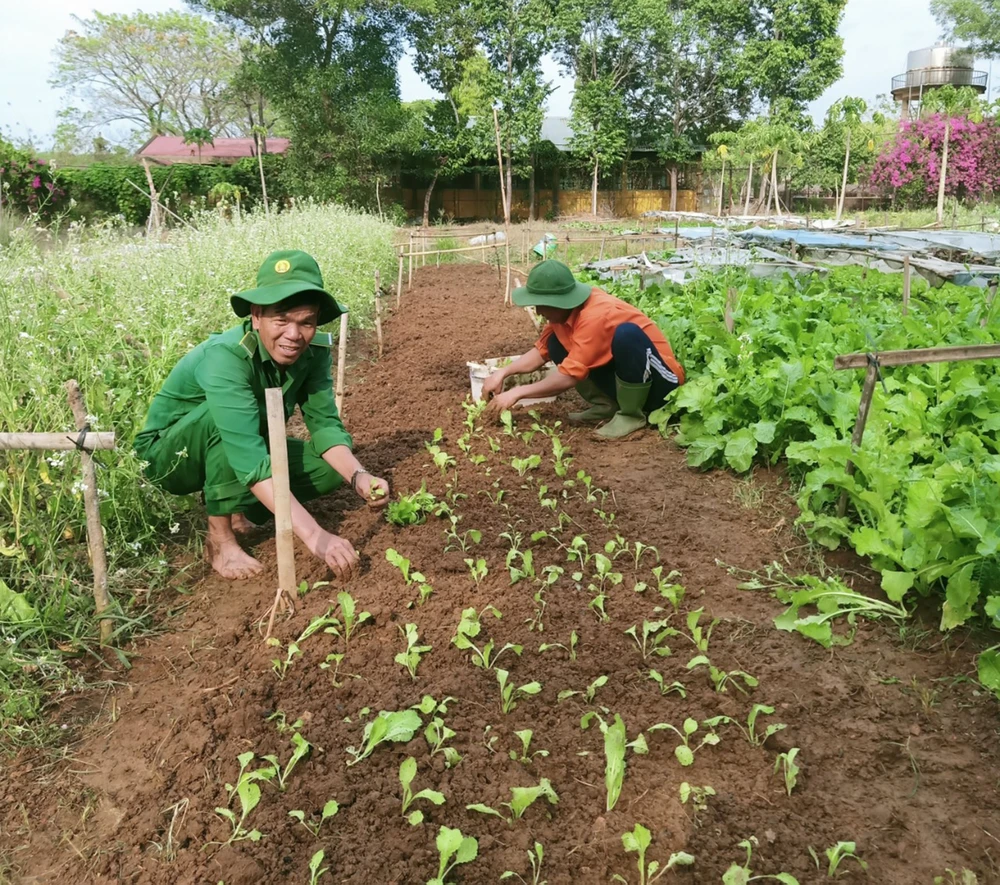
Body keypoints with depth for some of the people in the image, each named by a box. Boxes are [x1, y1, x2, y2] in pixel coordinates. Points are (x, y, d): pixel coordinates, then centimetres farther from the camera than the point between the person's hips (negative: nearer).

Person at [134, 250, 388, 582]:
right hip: (169, 455, -5)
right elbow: (250, 460, -46)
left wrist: (359, 476, -36)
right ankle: (220, 538, -21)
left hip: (239, 451, 6)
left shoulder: (313, 352, -17)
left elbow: (325, 424, -15)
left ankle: (236, 513, 5)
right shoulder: (224, 356, -36)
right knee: (224, 416, -37)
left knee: (333, 465, -13)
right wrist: (314, 536, -54)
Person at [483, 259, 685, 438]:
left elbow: (569, 376, -28)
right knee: (557, 343, -1)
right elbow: (542, 350, 5)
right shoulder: (565, 308, -4)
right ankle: (606, 404, 1)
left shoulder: (595, 316, -29)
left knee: (627, 333, -37)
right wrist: (502, 373, -8)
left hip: (659, 381, -8)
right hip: (626, 380, 8)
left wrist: (517, 393, -22)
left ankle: (631, 414, -17)